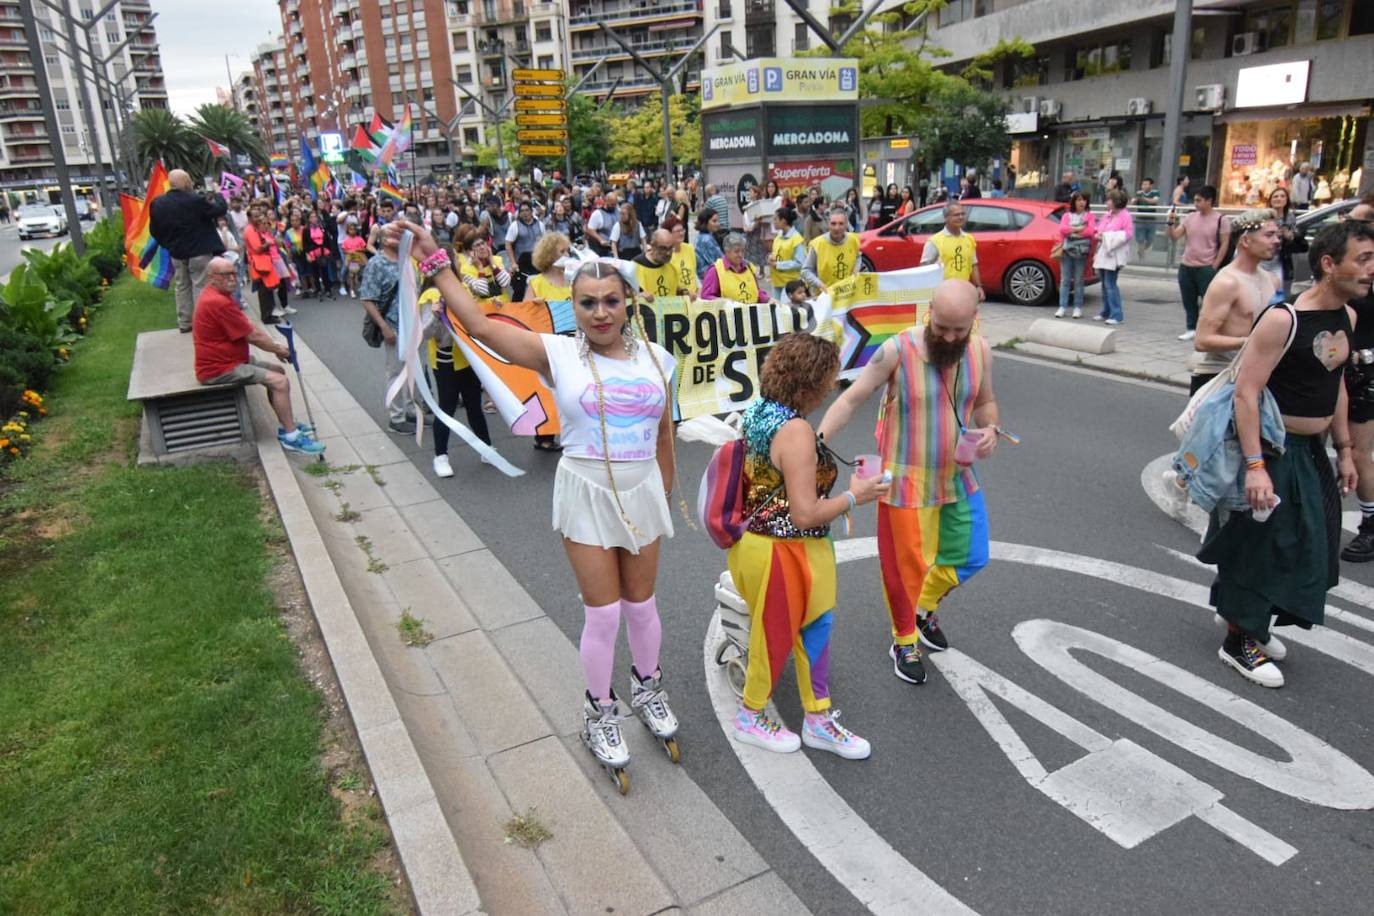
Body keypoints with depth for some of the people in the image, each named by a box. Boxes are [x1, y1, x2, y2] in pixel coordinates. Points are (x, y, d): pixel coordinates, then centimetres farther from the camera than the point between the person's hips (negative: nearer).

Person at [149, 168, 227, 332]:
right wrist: (216, 194, 9)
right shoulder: (195, 200, -20)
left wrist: (169, 245, 20)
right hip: (199, 251, -6)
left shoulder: (157, 203, 1)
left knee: (182, 287, 15)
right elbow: (221, 209, -10)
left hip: (177, 253, 6)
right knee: (201, 287, -1)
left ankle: (184, 323, 20)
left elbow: (154, 230, 7)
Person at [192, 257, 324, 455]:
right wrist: (278, 348, -2)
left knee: (277, 370, 18)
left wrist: (275, 345, 0)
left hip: (230, 358, 11)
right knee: (280, 382, -17)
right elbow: (252, 336, -18)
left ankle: (287, 425, 20)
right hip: (219, 369, -11)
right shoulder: (218, 303, -24)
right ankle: (291, 437, -11)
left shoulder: (220, 296, 10)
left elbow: (251, 329, 11)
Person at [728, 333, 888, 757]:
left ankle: (819, 720, 35)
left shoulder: (758, 412, 3)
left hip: (755, 541, 9)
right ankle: (750, 718, 36)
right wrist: (854, 496, -12)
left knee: (814, 625, 19)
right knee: (775, 637, 12)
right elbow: (805, 514, -27)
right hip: (778, 552, -9)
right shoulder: (796, 431, -26)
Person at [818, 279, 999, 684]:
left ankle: (923, 609, 46)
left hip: (959, 474, 5)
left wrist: (990, 429, -12)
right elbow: (852, 398, -16)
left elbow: (986, 402, 10)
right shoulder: (897, 350, -20)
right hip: (907, 479, -5)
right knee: (906, 564, 7)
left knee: (969, 557, 17)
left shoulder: (980, 351, -5)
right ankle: (905, 642, 33)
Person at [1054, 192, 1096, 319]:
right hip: (1067, 250, 2)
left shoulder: (1089, 216, 7)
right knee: (1065, 280, 0)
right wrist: (1079, 229, -12)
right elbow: (1062, 229, -4)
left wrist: (1071, 230, -7)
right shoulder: (1066, 215, 12)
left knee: (1078, 280, 2)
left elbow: (1091, 231, -7)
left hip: (1081, 251, -1)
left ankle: (1078, 308, 7)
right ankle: (1062, 307, 3)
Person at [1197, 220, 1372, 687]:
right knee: (1257, 544, 1)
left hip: (1312, 452, 9)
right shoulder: (1282, 320, -22)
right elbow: (1246, 392, -25)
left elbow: (1336, 385, 16)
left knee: (1303, 544, 16)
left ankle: (1256, 622, 35)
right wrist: (1255, 466, -29)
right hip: (1273, 451, -9)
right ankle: (1238, 640, 17)